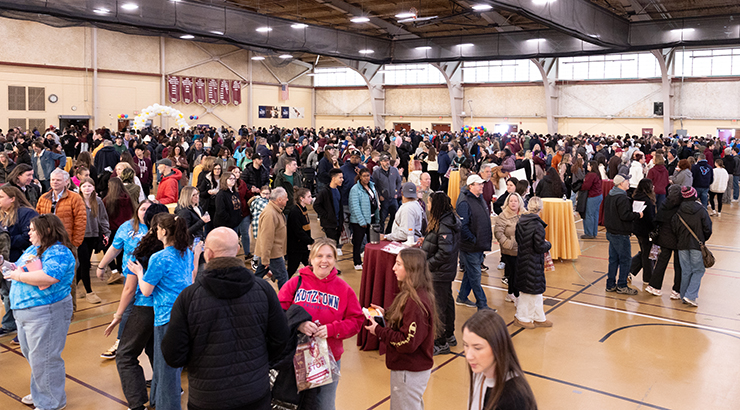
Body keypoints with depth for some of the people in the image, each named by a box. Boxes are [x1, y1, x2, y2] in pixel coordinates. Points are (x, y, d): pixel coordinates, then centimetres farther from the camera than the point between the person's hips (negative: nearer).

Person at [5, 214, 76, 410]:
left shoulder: (59, 253, -17)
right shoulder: (33, 249, 14)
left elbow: (47, 278, -30)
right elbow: (22, 270, 22)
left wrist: (19, 276, -18)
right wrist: (13, 269, 1)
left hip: (46, 313, -10)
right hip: (23, 311, 10)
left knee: (43, 359, -2)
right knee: (32, 355, 21)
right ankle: (39, 393, 38)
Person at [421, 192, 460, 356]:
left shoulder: (443, 226, -24)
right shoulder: (450, 220, 7)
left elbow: (445, 253, -27)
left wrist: (428, 264, -18)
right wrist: (427, 242, 8)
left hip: (440, 273, -10)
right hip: (447, 270, 10)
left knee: (439, 306, -1)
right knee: (447, 301, 19)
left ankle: (441, 343, 9)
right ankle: (449, 336, 34)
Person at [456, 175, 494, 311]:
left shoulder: (480, 199, 12)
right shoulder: (465, 202, -18)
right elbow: (462, 226, -22)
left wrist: (488, 236, 13)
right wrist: (473, 240, -19)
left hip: (480, 245, 9)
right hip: (470, 248, -9)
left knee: (470, 272, 18)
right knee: (475, 275, -1)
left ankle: (462, 297, 32)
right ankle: (482, 305, 5)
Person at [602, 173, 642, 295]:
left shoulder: (609, 196, 10)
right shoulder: (622, 198, -20)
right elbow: (625, 216, -25)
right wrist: (638, 215, -11)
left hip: (611, 232, 9)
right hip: (621, 235, -9)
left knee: (613, 259, 14)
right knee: (625, 259, 0)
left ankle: (610, 285, 19)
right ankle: (622, 286, 6)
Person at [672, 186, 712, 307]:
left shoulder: (678, 212, -4)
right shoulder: (701, 210, -9)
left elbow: (674, 229, -1)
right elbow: (707, 228, -5)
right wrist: (703, 240, 12)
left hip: (682, 245, 3)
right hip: (697, 245, -3)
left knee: (685, 271, 12)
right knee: (698, 270, 6)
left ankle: (684, 296, 17)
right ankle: (690, 296, -6)